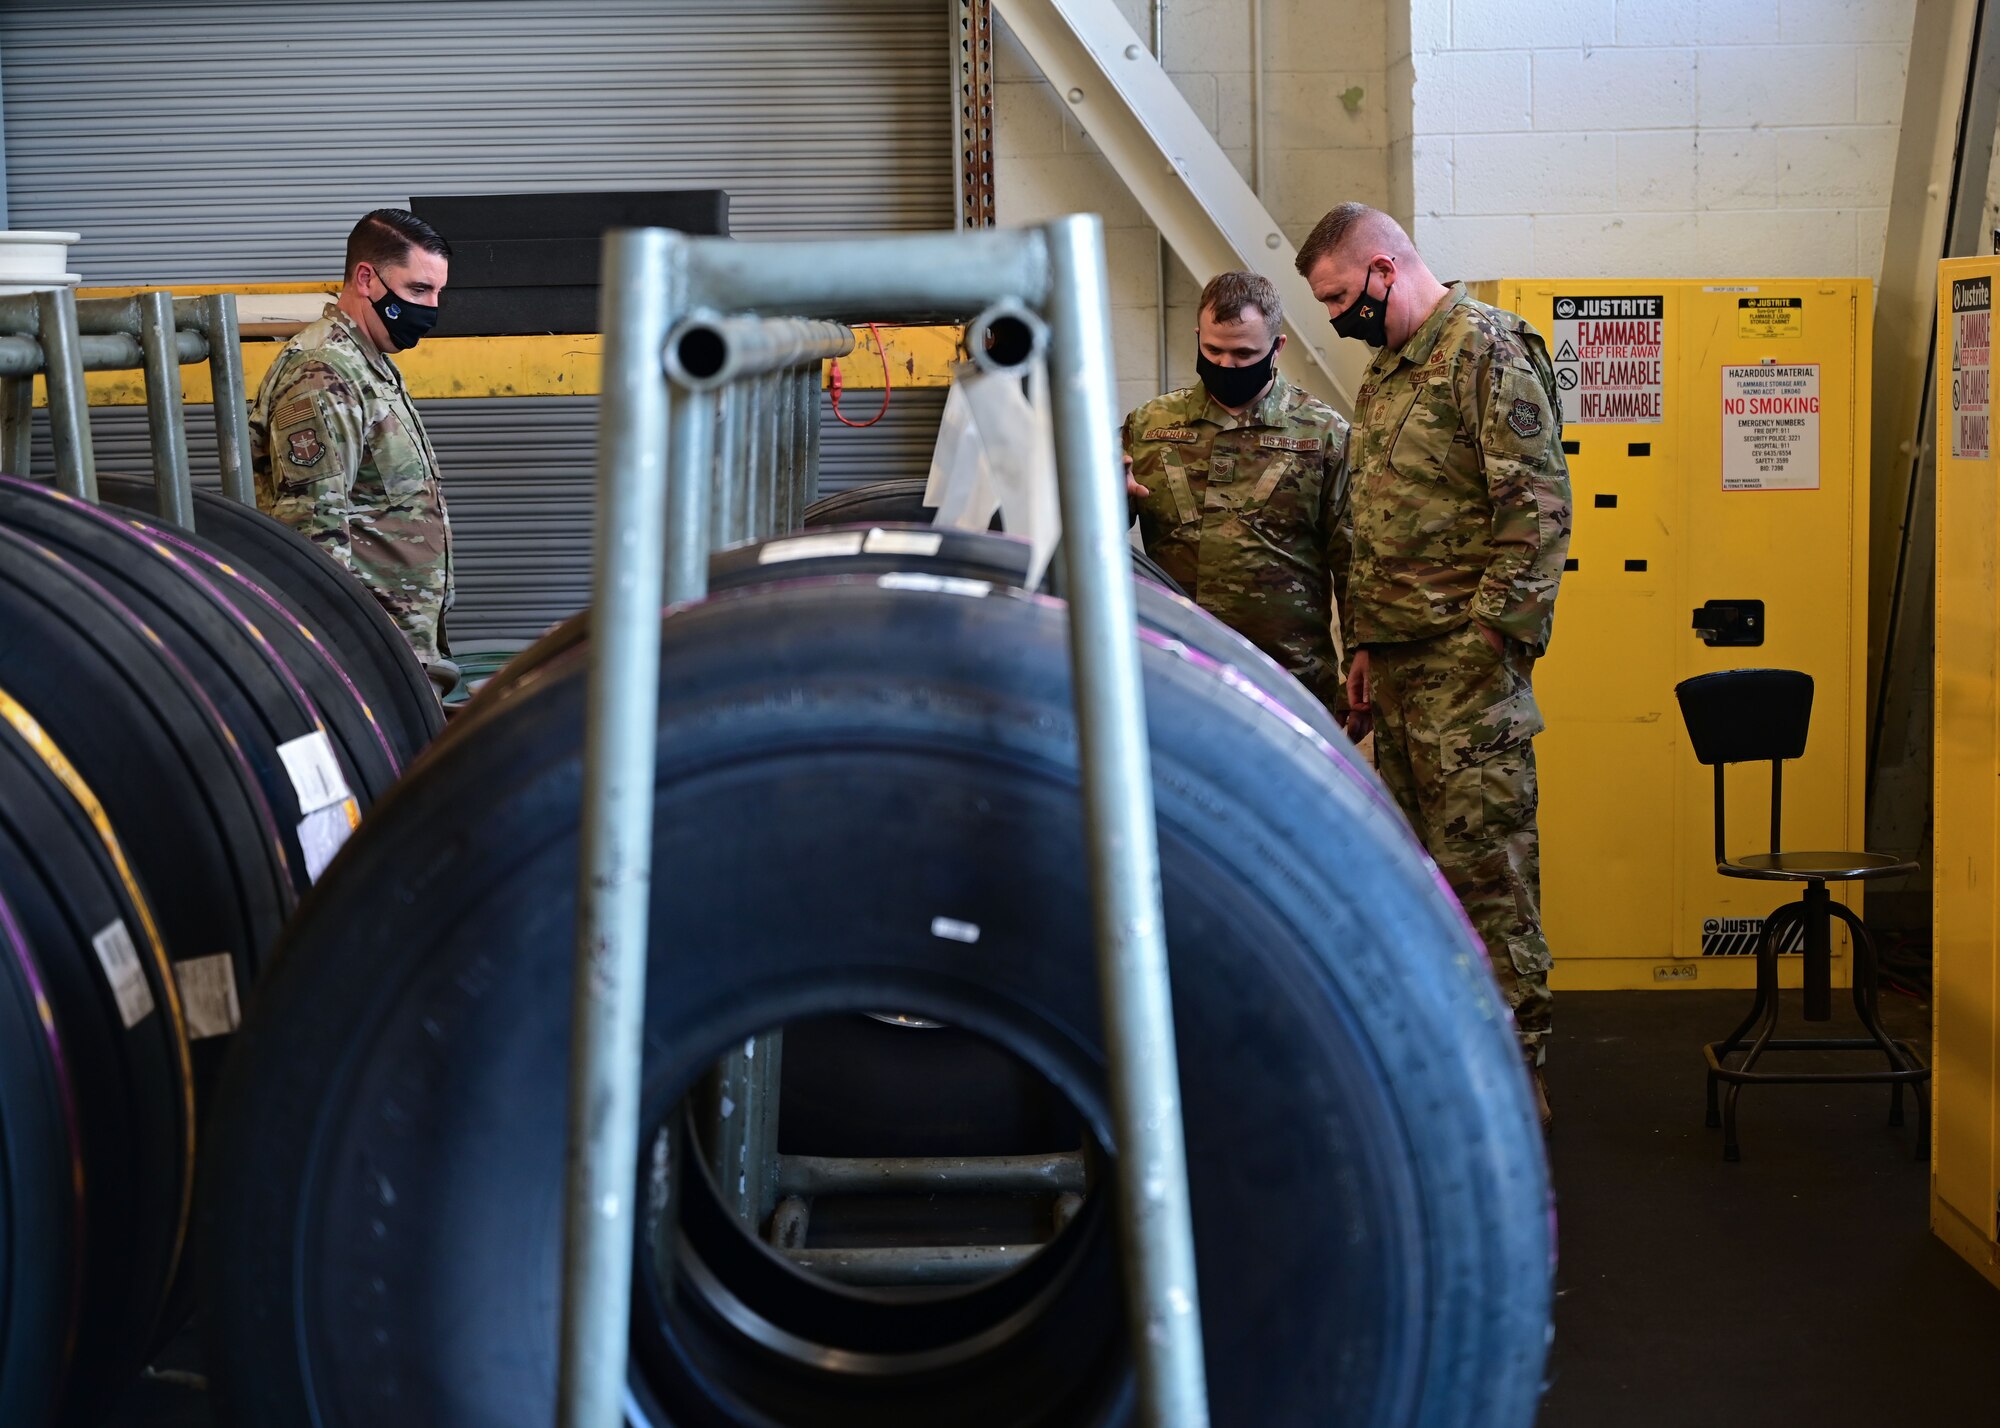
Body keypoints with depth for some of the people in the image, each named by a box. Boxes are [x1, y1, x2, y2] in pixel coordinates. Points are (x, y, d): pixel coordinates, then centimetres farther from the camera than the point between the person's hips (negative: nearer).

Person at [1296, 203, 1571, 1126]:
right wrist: (1363, 647, 18)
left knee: (1484, 869, -6)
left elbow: (1538, 502, -16)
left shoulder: (1487, 348, -9)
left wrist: (1494, 636, -18)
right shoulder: (1384, 373, 19)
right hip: (1397, 660, 9)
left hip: (1466, 660, -9)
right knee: (1417, 867, 13)